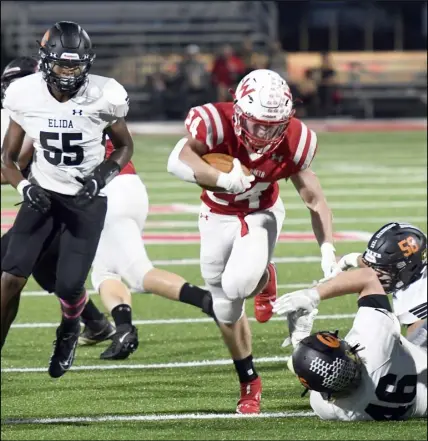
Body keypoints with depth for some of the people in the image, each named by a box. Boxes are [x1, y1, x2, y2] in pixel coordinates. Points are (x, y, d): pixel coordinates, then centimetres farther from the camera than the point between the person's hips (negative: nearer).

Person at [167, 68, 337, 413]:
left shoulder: (293, 142, -23)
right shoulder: (217, 123, -31)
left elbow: (314, 198, -11)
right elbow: (177, 161, -44)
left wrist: (328, 249, -20)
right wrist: (224, 179, -54)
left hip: (261, 215, -1)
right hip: (218, 217, 1)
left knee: (237, 284, -27)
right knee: (227, 311, 7)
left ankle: (263, 279, 11)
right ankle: (249, 384, 28)